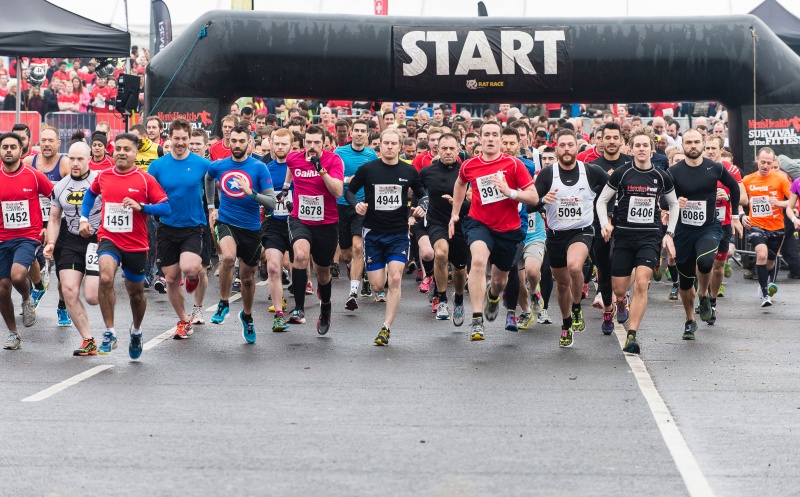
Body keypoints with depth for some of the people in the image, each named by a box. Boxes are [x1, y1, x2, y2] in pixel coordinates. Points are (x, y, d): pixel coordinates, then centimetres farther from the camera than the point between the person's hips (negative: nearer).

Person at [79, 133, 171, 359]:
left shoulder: (145, 180, -7)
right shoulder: (103, 176, 2)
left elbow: (166, 208, -11)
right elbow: (91, 193, 25)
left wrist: (140, 206, -24)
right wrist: (84, 218, 14)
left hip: (136, 245, 0)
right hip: (109, 239, 1)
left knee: (136, 293, 14)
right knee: (105, 278, -28)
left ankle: (136, 331, 44)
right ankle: (109, 333, -18)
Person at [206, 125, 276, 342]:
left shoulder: (259, 167, -9)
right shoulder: (218, 166, -1)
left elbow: (272, 202, -12)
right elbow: (208, 179, 25)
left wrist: (251, 193, -28)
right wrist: (211, 206, 24)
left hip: (251, 228, 0)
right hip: (225, 222, 0)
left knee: (247, 277, 14)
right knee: (228, 257, -32)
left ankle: (247, 316, 41)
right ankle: (223, 303, -10)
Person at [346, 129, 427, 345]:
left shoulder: (409, 171, 1)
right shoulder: (367, 169, -3)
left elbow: (422, 194, 13)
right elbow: (349, 190, 7)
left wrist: (422, 206, -8)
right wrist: (356, 204, -13)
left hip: (399, 233, 0)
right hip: (373, 232, 0)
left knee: (395, 279, -14)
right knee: (377, 285, 0)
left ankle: (386, 328, -8)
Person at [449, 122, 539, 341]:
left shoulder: (513, 164, -10)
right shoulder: (469, 166, -3)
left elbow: (534, 198, -11)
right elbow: (460, 184, 22)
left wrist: (510, 192, -25)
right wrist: (455, 213, 20)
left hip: (508, 229, 1)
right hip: (479, 223, -1)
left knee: (500, 279, 16)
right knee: (479, 260, -31)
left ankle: (493, 295, 57)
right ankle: (477, 321, -31)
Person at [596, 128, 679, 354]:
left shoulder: (662, 177, 4)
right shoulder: (621, 173, -2)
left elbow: (674, 204, 19)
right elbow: (602, 200, 7)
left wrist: (669, 233, 13)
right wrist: (605, 224, -8)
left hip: (650, 236, 0)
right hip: (624, 234, 0)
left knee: (641, 284, -17)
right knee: (619, 290, 2)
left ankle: (631, 336, -14)